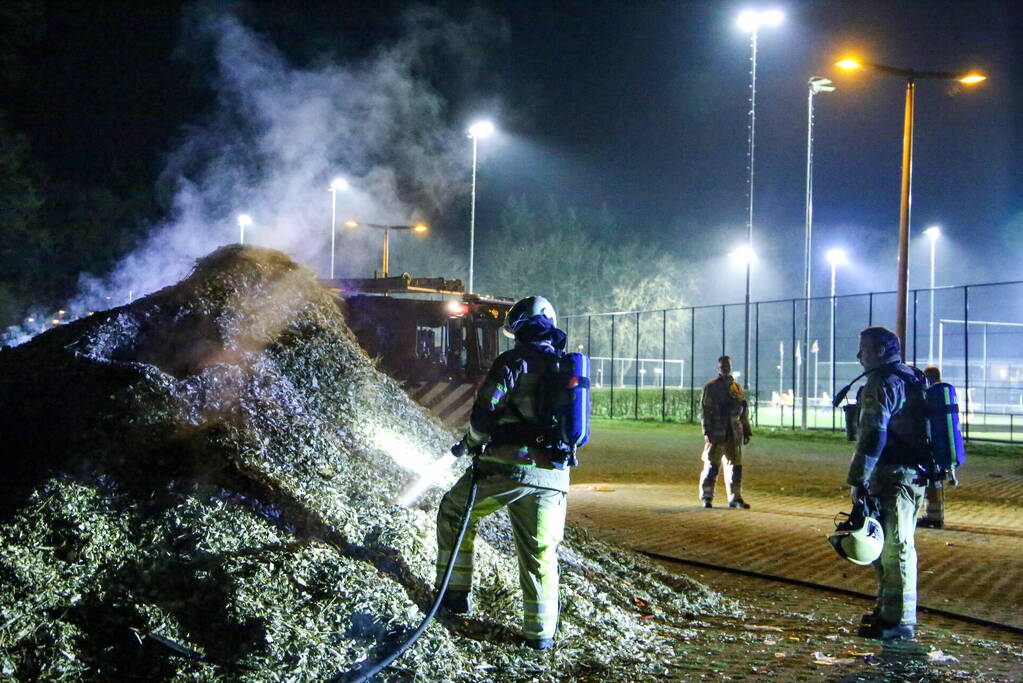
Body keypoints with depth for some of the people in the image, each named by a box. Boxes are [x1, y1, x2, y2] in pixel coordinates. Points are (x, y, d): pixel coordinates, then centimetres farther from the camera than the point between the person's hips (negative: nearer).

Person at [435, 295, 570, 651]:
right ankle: (540, 631, 11)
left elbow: (483, 416, -10)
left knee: (454, 511, 19)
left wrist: (471, 442, 10)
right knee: (540, 552, 12)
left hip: (509, 467, -5)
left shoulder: (514, 361, -5)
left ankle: (456, 592, 18)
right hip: (553, 475, 5)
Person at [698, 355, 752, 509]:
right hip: (716, 433, -4)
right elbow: (705, 411, -4)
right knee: (712, 466, -3)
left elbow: (744, 410, 18)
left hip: (734, 434, 4)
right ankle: (707, 498, 4)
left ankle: (735, 498, 13)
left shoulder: (737, 387, 14)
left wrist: (746, 431, 14)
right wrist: (707, 431, -12)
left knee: (735, 466, 6)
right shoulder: (710, 387, 0)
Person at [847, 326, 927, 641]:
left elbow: (872, 437, -20)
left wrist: (857, 480, -17)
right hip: (916, 476, 10)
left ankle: (897, 622, -4)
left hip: (891, 478, -10)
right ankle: (888, 611, 27)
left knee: (894, 548, -6)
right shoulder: (913, 380, 18)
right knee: (896, 547, 18)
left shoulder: (880, 384, -13)